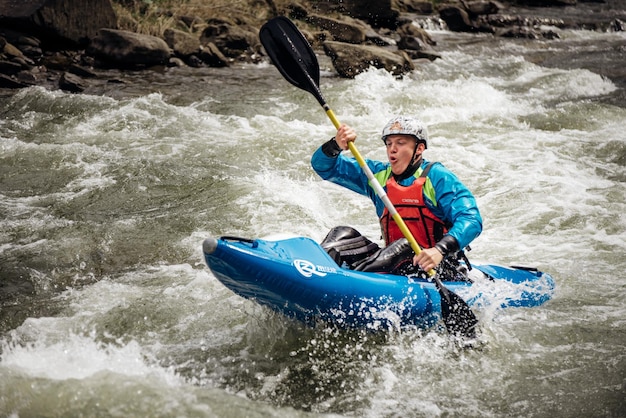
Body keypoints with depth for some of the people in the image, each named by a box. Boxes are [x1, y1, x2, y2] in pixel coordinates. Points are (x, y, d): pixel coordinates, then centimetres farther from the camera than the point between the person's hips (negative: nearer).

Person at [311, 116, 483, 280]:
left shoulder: (437, 177, -6)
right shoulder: (377, 175, 10)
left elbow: (471, 220, -18)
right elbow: (324, 166, 10)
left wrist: (440, 250, -36)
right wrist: (336, 145, -14)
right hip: (396, 259, 5)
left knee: (405, 246, -34)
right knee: (342, 235, -8)